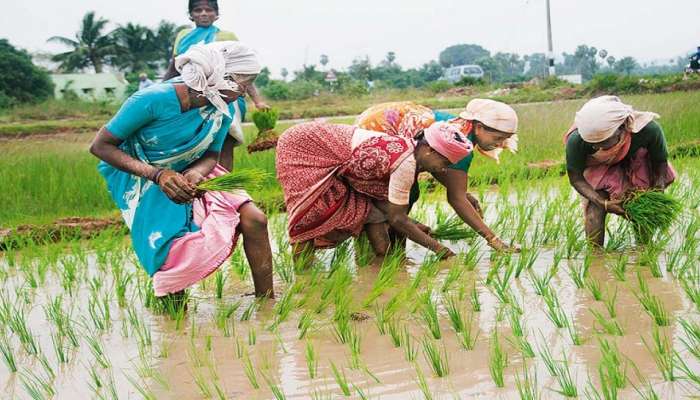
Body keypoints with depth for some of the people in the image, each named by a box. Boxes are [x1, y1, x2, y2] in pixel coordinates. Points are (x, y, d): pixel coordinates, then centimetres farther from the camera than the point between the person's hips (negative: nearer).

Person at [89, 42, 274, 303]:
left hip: (191, 174, 5)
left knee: (254, 220, -15)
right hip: (145, 180, -5)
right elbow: (100, 146, -23)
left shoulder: (222, 110, -12)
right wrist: (158, 174, -34)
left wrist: (196, 173, -27)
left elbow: (211, 155, 0)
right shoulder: (153, 100, -29)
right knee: (175, 257, -21)